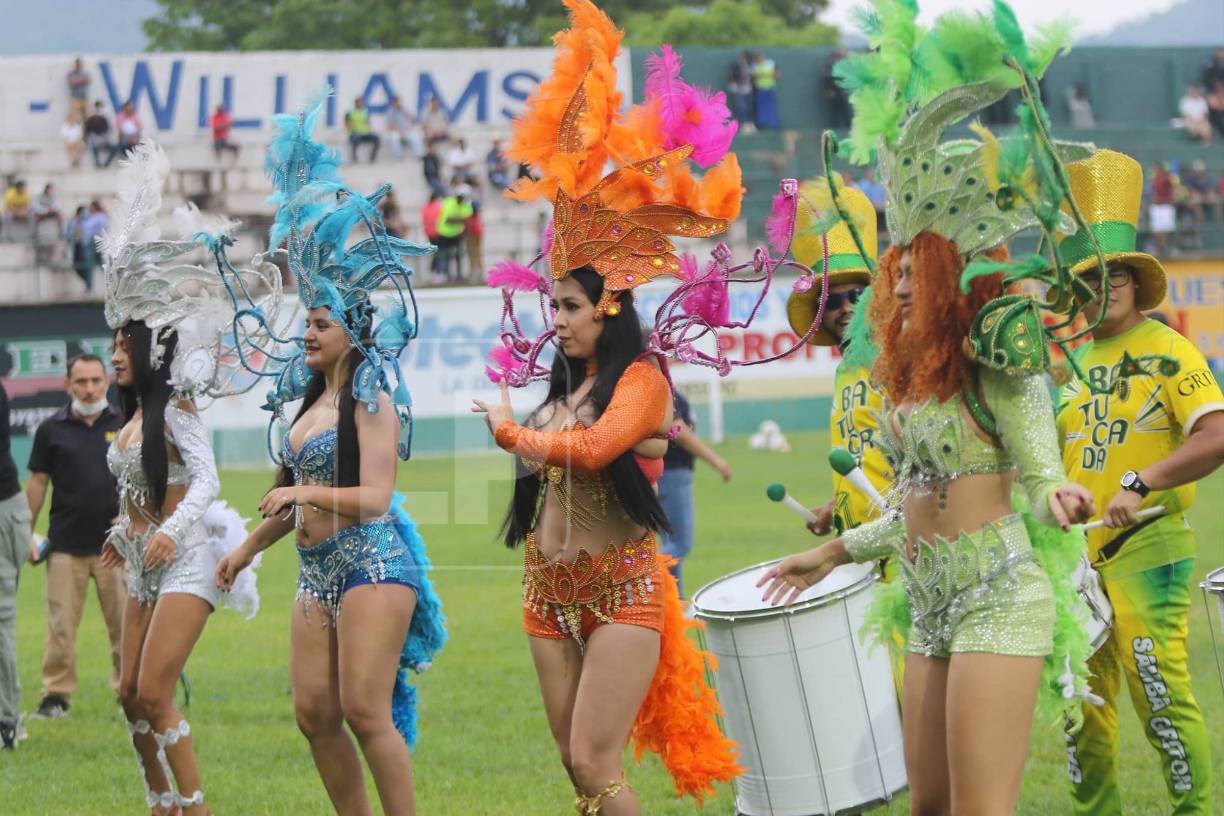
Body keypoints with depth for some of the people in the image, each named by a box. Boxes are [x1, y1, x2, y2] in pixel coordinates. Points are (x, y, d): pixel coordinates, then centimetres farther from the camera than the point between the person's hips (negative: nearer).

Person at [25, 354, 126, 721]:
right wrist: (27, 534, 5)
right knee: (61, 625, -1)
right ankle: (56, 695, 7)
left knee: (124, 623, 2)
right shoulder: (51, 429, 5)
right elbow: (37, 483, 8)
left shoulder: (125, 424, 4)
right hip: (66, 544, 0)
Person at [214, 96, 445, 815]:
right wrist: (250, 548, 33)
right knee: (314, 710, 3)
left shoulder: (371, 401, -9)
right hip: (318, 568, 9)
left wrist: (311, 493, -28)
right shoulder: (310, 402, 16)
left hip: (373, 560, -9)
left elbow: (375, 495, -17)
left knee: (364, 710, -14)